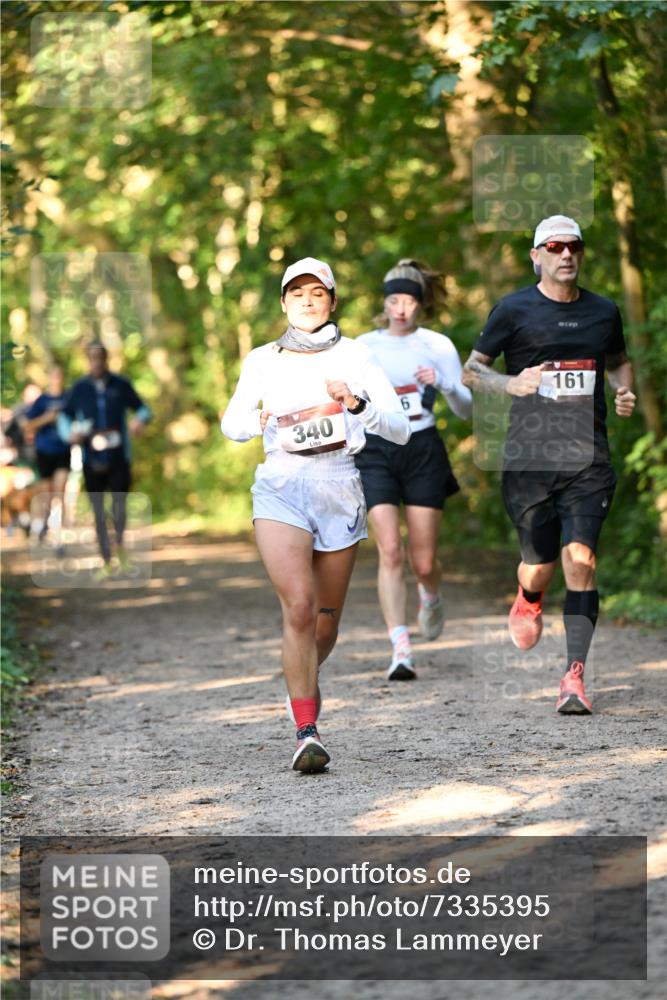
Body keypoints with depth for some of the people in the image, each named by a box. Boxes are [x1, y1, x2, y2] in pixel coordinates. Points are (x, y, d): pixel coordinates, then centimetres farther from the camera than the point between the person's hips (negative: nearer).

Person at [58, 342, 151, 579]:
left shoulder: (121, 385, 1)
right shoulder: (79, 389, 2)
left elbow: (142, 408, 10)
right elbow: (64, 416, 13)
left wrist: (140, 420, -13)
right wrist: (69, 433, -7)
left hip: (119, 458, -1)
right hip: (92, 460, 1)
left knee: (119, 507, -6)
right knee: (98, 512, 3)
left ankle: (120, 543, 24)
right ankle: (106, 562, 14)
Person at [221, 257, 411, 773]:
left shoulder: (355, 357, 3)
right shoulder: (262, 361, 8)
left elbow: (400, 429, -3)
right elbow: (232, 422, 18)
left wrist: (356, 403, -22)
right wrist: (263, 421, -4)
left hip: (339, 488, 1)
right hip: (281, 485, -1)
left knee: (326, 619, 9)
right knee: (298, 605, -19)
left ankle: (304, 683, 43)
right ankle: (307, 731, -16)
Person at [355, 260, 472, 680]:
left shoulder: (438, 345, 2)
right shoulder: (364, 346, 7)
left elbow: (467, 409, 1)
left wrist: (444, 384, -17)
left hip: (423, 451, 0)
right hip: (376, 452, 0)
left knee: (424, 561, 1)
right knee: (390, 551, -14)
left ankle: (432, 596, 39)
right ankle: (401, 648, -16)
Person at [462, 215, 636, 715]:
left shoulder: (604, 312, 11)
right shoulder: (513, 310, 1)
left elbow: (619, 361, 29)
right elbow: (471, 370, 6)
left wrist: (625, 392, 8)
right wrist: (511, 383, -13)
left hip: (588, 458, 1)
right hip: (528, 456, -1)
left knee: (580, 558, -13)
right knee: (540, 564, 3)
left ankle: (575, 676, -9)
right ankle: (528, 601, 42)